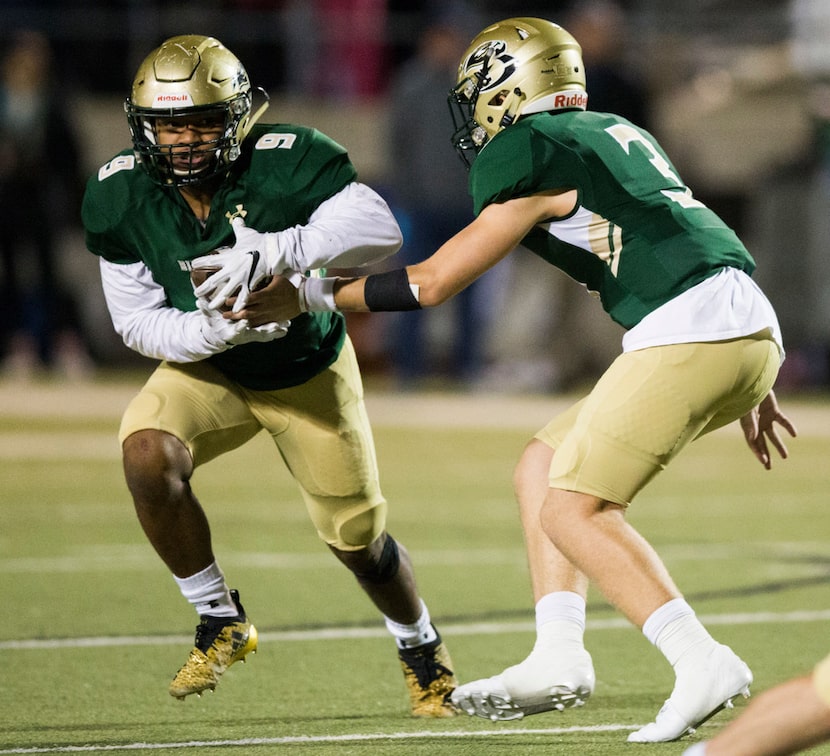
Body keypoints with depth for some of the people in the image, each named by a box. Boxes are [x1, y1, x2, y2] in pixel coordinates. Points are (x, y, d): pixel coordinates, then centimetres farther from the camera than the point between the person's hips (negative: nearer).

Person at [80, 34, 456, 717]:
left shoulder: (285, 162, -30)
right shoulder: (120, 196, -19)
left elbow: (379, 229, -39)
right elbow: (137, 320, -14)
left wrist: (282, 251, -52)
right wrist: (213, 329, -34)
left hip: (309, 371, -1)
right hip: (207, 367, 2)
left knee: (358, 537, 4)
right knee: (148, 456, -28)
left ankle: (423, 649, 36)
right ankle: (221, 622, -7)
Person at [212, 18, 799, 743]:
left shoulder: (526, 153, -2)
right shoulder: (617, 134, 24)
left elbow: (434, 282, 1)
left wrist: (307, 296, 11)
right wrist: (747, 388, 34)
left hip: (690, 331, -9)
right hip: (751, 331, 9)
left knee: (572, 511, -7)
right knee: (543, 469, 14)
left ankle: (702, 662, -16)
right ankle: (559, 658, 7)